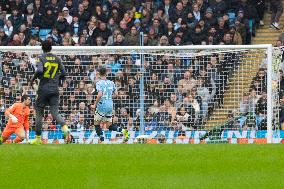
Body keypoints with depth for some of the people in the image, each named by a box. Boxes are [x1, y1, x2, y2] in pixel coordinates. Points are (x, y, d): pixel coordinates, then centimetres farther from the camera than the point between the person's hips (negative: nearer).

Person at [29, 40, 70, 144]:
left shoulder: (41, 58, -4)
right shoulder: (57, 59, 8)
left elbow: (39, 70, -20)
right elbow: (63, 73, 5)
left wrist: (33, 79, -3)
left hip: (43, 89, -3)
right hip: (55, 89, 3)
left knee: (39, 113, 8)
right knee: (55, 112, 2)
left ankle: (38, 138, 12)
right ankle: (65, 129, -26)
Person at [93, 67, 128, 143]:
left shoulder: (99, 83, -9)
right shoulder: (111, 82, 9)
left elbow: (100, 94, -21)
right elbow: (116, 94, 12)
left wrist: (95, 104, -10)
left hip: (102, 105, -6)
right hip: (110, 105, 6)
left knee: (96, 123, 9)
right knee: (109, 126, 12)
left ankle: (102, 140, -1)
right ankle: (123, 131, -10)